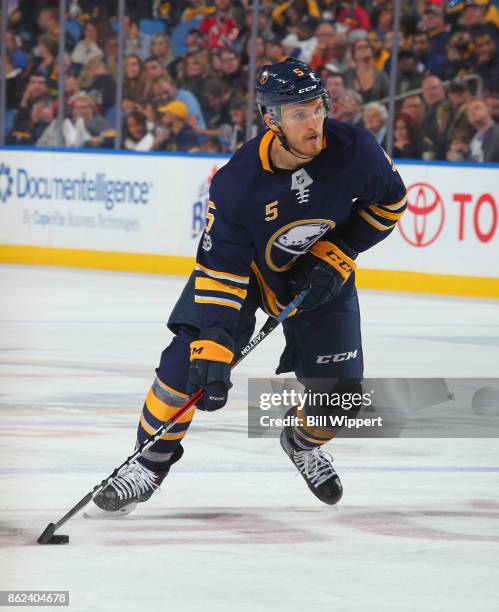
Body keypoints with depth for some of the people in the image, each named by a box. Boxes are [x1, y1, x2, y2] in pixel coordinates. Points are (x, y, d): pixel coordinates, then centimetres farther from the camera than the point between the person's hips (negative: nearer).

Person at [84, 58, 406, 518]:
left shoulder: (354, 150, -28)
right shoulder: (237, 183, -33)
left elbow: (390, 201, -8)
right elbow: (219, 270, -30)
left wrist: (336, 255, -17)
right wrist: (213, 348, -37)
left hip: (321, 273, 2)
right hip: (241, 266, -2)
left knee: (341, 392, -3)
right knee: (189, 357, -18)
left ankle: (303, 443, 33)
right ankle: (150, 464, 1)